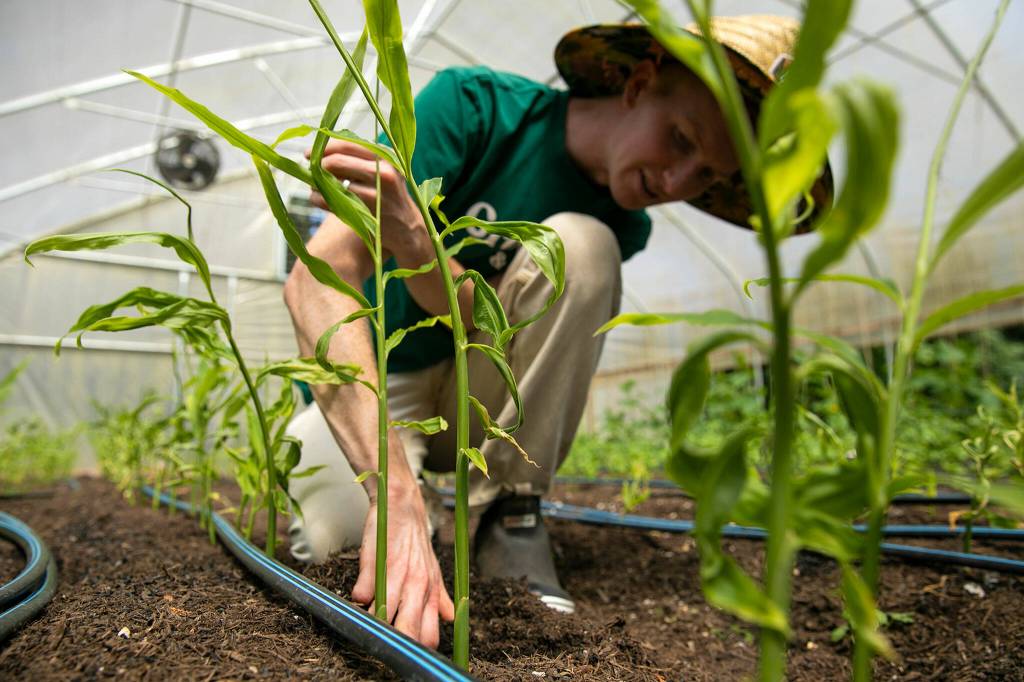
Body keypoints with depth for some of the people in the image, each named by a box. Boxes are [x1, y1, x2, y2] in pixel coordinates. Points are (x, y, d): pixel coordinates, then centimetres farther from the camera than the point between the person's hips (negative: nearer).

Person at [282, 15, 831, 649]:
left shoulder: (625, 226, -7)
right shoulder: (473, 104, -20)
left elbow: (486, 318, -22)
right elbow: (318, 277, -31)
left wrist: (415, 243, -46)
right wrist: (397, 493, -44)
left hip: (479, 397, 3)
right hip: (369, 387, -2)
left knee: (577, 245, -25)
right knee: (337, 533, -35)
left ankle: (507, 515, -16)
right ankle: (424, 501, 1)